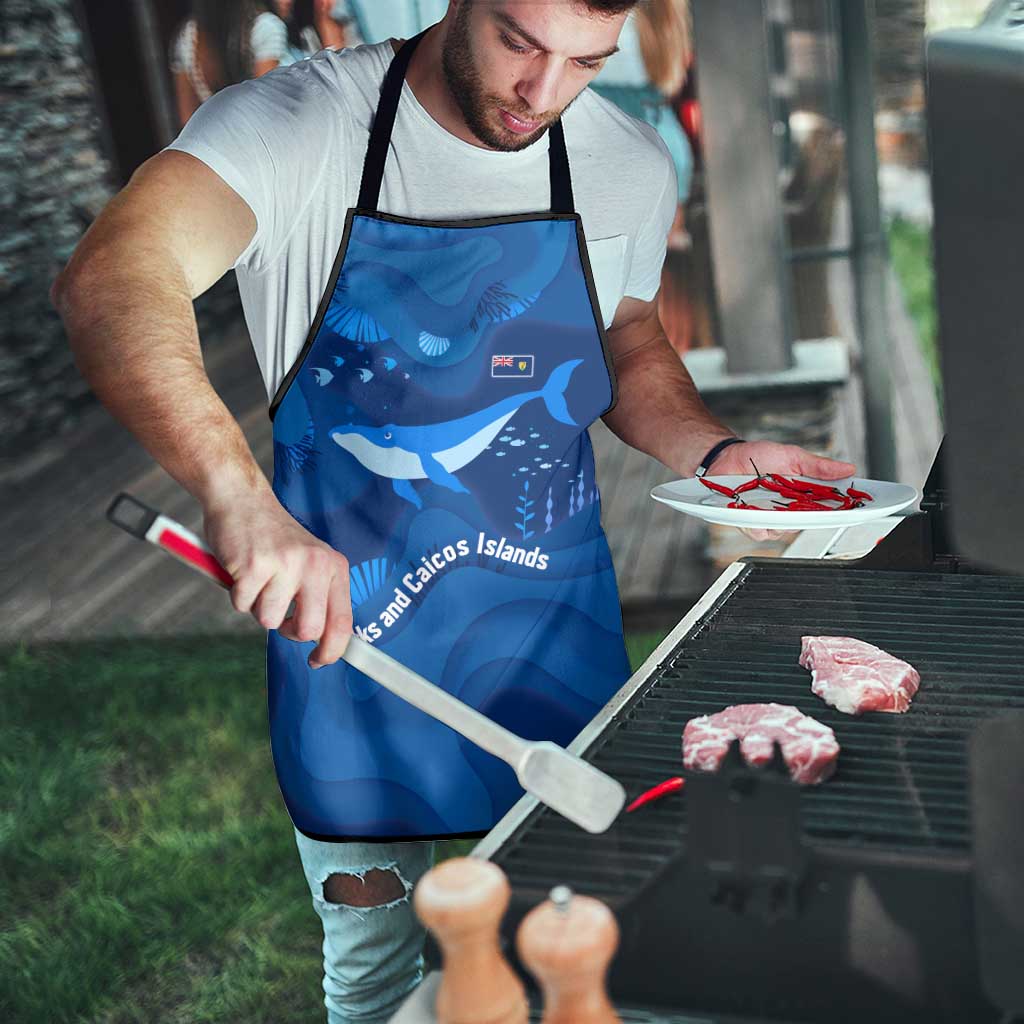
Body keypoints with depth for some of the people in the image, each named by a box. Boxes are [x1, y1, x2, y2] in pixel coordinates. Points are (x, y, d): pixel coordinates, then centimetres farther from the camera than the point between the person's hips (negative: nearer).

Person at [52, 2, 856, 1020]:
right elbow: (108, 282, -34)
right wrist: (240, 496, -50)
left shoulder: (630, 165, -3)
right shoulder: (297, 123, -17)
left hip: (554, 624, 3)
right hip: (344, 615, -2)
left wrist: (716, 453, -6)